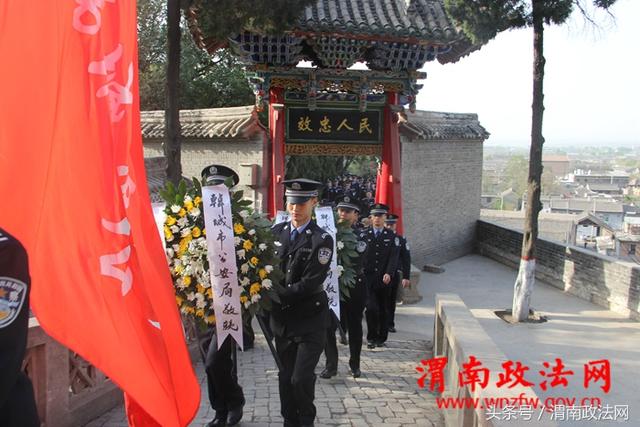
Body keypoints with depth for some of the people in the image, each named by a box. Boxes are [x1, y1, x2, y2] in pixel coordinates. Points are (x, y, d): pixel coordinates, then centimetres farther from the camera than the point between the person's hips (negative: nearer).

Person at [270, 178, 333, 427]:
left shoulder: (321, 240, -11)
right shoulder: (276, 232, 3)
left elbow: (310, 283, -17)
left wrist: (276, 294, -17)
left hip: (310, 320, -4)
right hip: (282, 318, 4)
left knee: (301, 378, -6)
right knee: (285, 377, 12)